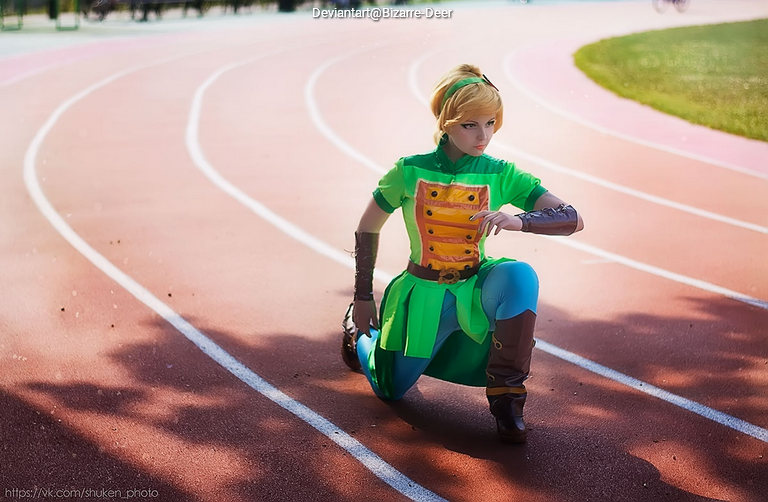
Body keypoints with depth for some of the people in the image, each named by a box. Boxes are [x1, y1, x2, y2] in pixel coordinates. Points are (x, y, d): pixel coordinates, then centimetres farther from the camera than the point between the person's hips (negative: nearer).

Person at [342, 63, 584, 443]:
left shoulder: (501, 176, -9)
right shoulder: (410, 171, -12)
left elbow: (572, 219, -15)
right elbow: (367, 229, 2)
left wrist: (518, 220, -35)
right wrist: (363, 298, 4)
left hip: (475, 288, 0)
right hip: (423, 294, 0)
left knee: (520, 276, -32)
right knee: (390, 389, 9)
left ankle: (506, 396, -18)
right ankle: (360, 330, 44)